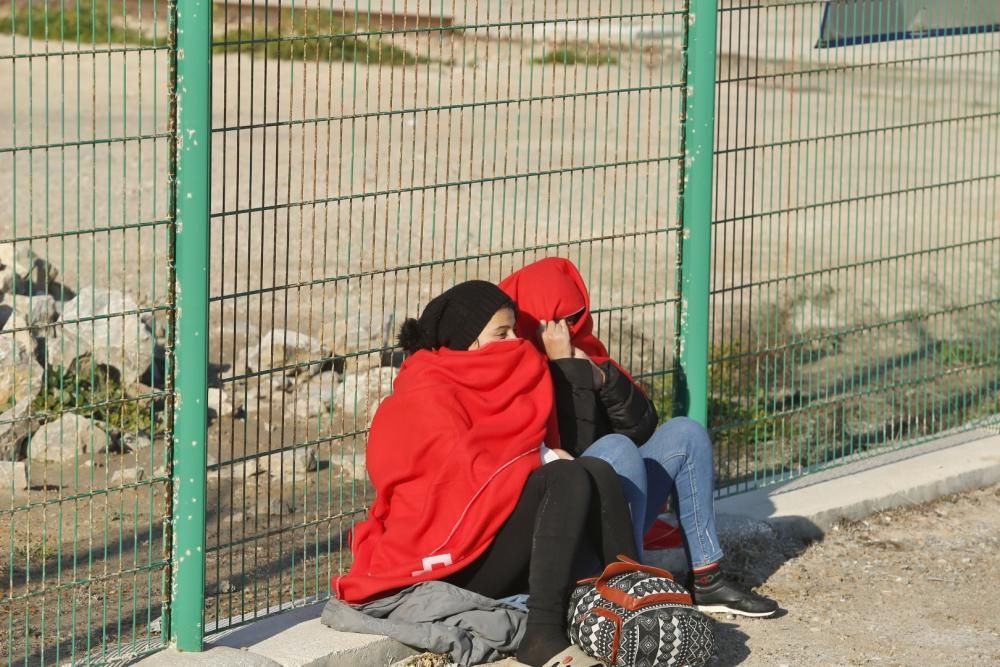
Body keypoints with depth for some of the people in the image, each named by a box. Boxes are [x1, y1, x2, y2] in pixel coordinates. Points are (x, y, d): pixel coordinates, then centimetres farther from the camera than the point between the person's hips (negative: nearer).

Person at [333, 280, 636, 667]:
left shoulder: (481, 385, 18)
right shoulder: (425, 397, -10)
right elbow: (467, 478, -21)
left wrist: (547, 460, -7)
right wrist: (541, 461, -8)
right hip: (444, 561, -8)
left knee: (598, 474, -8)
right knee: (569, 480, -24)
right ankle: (543, 635, -34)